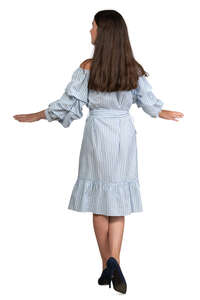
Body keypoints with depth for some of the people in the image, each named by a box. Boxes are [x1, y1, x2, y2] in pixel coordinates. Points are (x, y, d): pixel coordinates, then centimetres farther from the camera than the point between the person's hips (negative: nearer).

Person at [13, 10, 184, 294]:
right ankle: (114, 261, -11)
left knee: (99, 205, 8)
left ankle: (107, 267, 13)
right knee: (118, 203, 6)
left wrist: (35, 116, 7)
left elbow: (67, 104, -7)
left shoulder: (88, 67, -10)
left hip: (98, 133, -2)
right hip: (125, 132, 2)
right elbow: (149, 101, 10)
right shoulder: (133, 68, -1)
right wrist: (166, 114, 31)